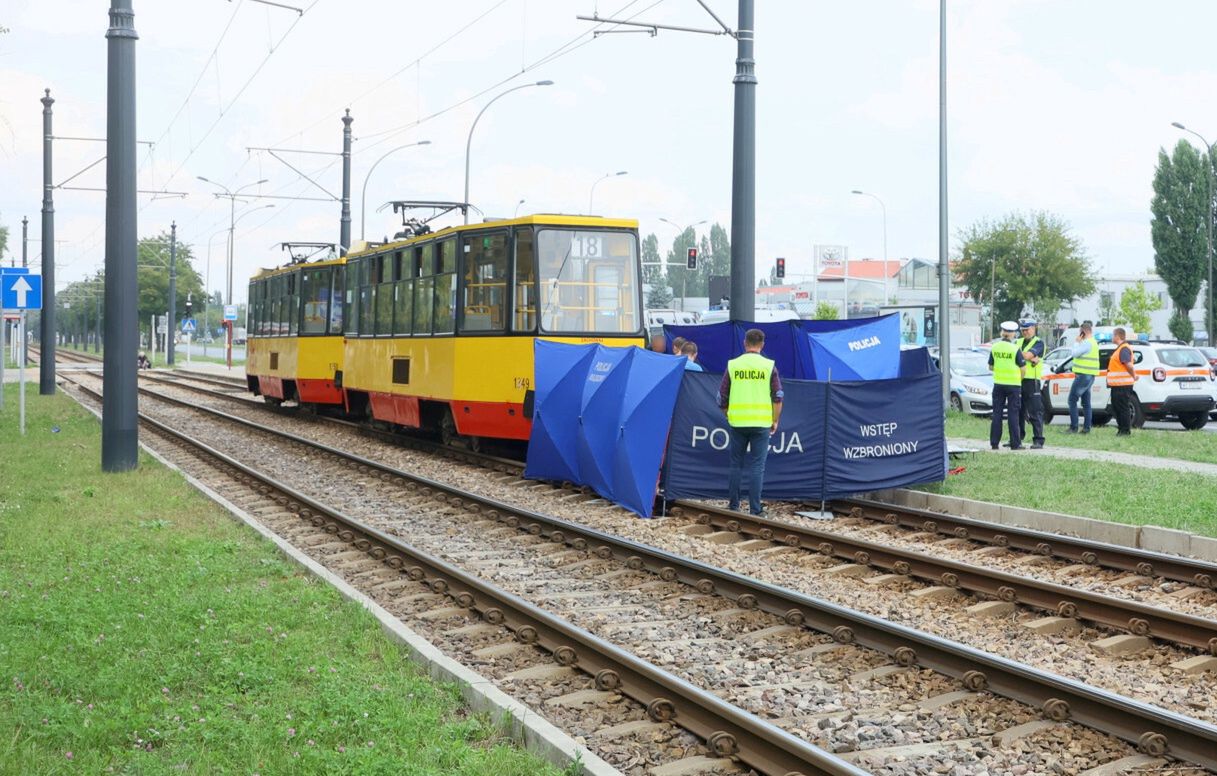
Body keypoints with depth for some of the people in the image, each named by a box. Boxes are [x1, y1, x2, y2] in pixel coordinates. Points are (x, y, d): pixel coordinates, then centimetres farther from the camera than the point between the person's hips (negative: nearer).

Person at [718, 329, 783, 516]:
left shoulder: (732, 365, 3)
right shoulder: (769, 366, -1)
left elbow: (722, 397, 6)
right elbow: (778, 397, -1)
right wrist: (775, 421, 9)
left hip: (737, 423, 1)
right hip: (761, 423, -1)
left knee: (736, 464, 12)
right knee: (757, 466, 2)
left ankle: (733, 505, 15)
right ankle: (755, 508, -1)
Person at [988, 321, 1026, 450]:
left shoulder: (994, 348, -1)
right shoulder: (1015, 349, -11)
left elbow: (991, 366, 7)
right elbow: (1022, 368, -7)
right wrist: (1019, 379, 12)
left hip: (998, 384, 3)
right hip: (1013, 384, -3)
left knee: (997, 414, 8)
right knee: (1013, 414, 2)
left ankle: (994, 443, 8)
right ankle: (1015, 443, 3)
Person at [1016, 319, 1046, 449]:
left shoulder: (1038, 342, 0)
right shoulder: (1018, 342, 17)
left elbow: (1027, 355, -15)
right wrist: (1031, 359, -11)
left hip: (1031, 381, -6)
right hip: (1018, 380, 6)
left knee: (1035, 412, -6)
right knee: (1018, 412, 11)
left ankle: (1038, 441, -6)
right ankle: (1017, 438, 19)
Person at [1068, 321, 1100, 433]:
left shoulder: (1087, 342, -16)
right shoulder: (1093, 342, 18)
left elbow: (1075, 353, -17)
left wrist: (1077, 342, -5)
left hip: (1083, 376, -10)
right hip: (1090, 376, 10)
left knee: (1072, 400, -6)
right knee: (1086, 402, 11)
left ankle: (1073, 427, -9)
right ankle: (1086, 427, 11)